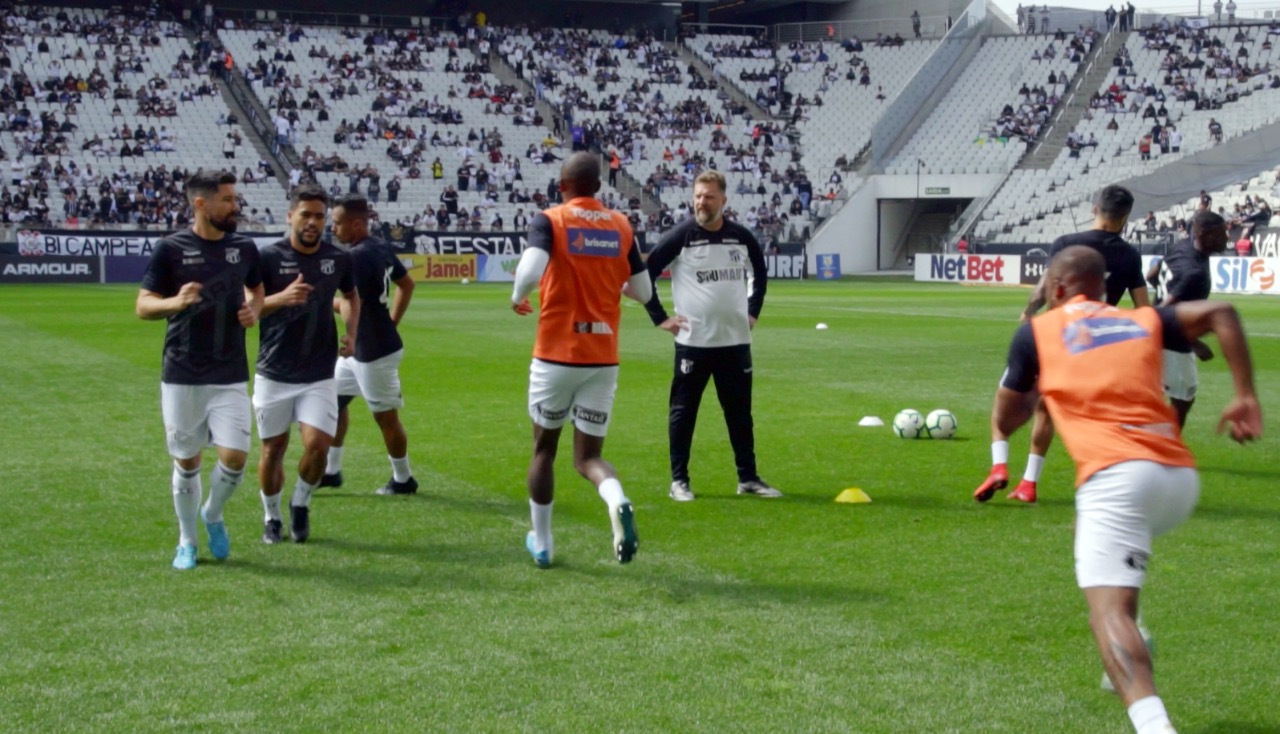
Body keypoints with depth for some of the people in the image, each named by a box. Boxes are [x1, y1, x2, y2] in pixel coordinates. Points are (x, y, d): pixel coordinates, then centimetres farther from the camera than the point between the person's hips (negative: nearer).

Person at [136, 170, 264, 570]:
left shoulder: (244, 248, 4)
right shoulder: (171, 248, -6)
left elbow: (256, 290, 22)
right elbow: (143, 305, -4)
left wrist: (254, 310, -1)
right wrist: (175, 302, -25)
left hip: (231, 376, 2)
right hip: (182, 376, -2)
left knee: (235, 455, -9)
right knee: (186, 461, 7)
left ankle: (213, 515, 22)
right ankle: (187, 541, 26)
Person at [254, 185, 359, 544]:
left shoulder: (338, 259, 2)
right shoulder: (268, 257, -7)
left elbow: (351, 296, 22)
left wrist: (351, 332, 5)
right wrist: (281, 298, -26)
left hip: (319, 375, 1)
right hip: (274, 374, -1)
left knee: (317, 445, -13)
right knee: (273, 449, 8)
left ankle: (301, 504, 15)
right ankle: (271, 517, 30)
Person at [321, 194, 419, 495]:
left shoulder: (358, 256, -22)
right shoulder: (381, 249, 7)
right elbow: (407, 284, 18)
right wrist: (391, 321, 17)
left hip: (374, 351, -10)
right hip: (358, 350, 10)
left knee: (385, 416, 3)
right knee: (334, 399, 16)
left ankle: (403, 479, 16)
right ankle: (331, 471, 24)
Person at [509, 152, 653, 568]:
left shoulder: (549, 221, -6)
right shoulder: (620, 226, 5)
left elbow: (531, 271, -24)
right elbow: (643, 292, 8)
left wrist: (517, 298, -2)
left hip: (557, 355, -2)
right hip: (604, 358, 2)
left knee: (544, 447, 18)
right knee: (588, 456, 8)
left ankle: (541, 543, 25)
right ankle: (617, 501, -25)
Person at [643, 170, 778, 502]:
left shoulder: (741, 237, 4)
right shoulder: (680, 236, -8)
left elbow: (759, 272, 23)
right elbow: (644, 274, -5)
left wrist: (753, 311, 14)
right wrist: (660, 318, -6)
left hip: (735, 341, 3)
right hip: (693, 341, -3)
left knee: (740, 412, 10)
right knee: (683, 411, 2)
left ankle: (748, 478, 19)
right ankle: (679, 480, 11)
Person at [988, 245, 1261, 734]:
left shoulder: (1037, 332, 14)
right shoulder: (1143, 321, 21)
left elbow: (1005, 421, 20)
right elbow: (1218, 312, 6)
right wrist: (1245, 397, 5)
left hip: (1117, 477, -5)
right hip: (1181, 477, 5)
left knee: (1109, 610, -15)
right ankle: (1130, 656, 21)